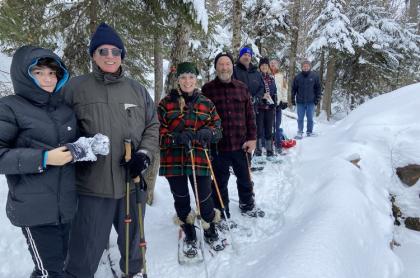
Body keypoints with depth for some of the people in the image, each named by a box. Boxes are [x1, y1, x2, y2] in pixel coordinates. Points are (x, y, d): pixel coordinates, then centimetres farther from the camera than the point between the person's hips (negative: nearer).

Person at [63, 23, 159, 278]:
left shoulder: (137, 89, 6)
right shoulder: (75, 87, -3)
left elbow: (153, 125, 8)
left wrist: (144, 154, -6)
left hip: (133, 180, 4)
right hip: (93, 183, -3)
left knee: (132, 236, 23)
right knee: (88, 246, 6)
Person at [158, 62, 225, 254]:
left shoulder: (206, 103, 7)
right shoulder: (166, 103, 1)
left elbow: (217, 129, 6)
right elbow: (158, 132, -3)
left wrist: (207, 133, -17)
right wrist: (176, 138, -22)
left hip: (199, 159, 1)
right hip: (173, 160, 0)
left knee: (204, 199, 5)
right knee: (181, 200, 12)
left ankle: (211, 233, 33)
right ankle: (189, 237, 34)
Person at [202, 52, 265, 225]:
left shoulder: (242, 88, 5)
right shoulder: (208, 89, -4)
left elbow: (250, 115, 6)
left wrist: (252, 138, 1)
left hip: (241, 144, 3)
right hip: (218, 146, -3)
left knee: (245, 178, 20)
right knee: (220, 182, 9)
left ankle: (247, 206, 43)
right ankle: (222, 214, 27)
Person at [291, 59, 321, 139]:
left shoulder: (315, 76, 2)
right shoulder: (298, 77, 2)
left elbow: (318, 88, 4)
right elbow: (294, 89, 5)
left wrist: (317, 99, -1)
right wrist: (293, 99, 2)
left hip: (311, 101, 0)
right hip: (300, 102, 0)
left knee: (310, 118, 7)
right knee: (300, 118, 5)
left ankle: (310, 132, 18)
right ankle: (300, 132, 11)